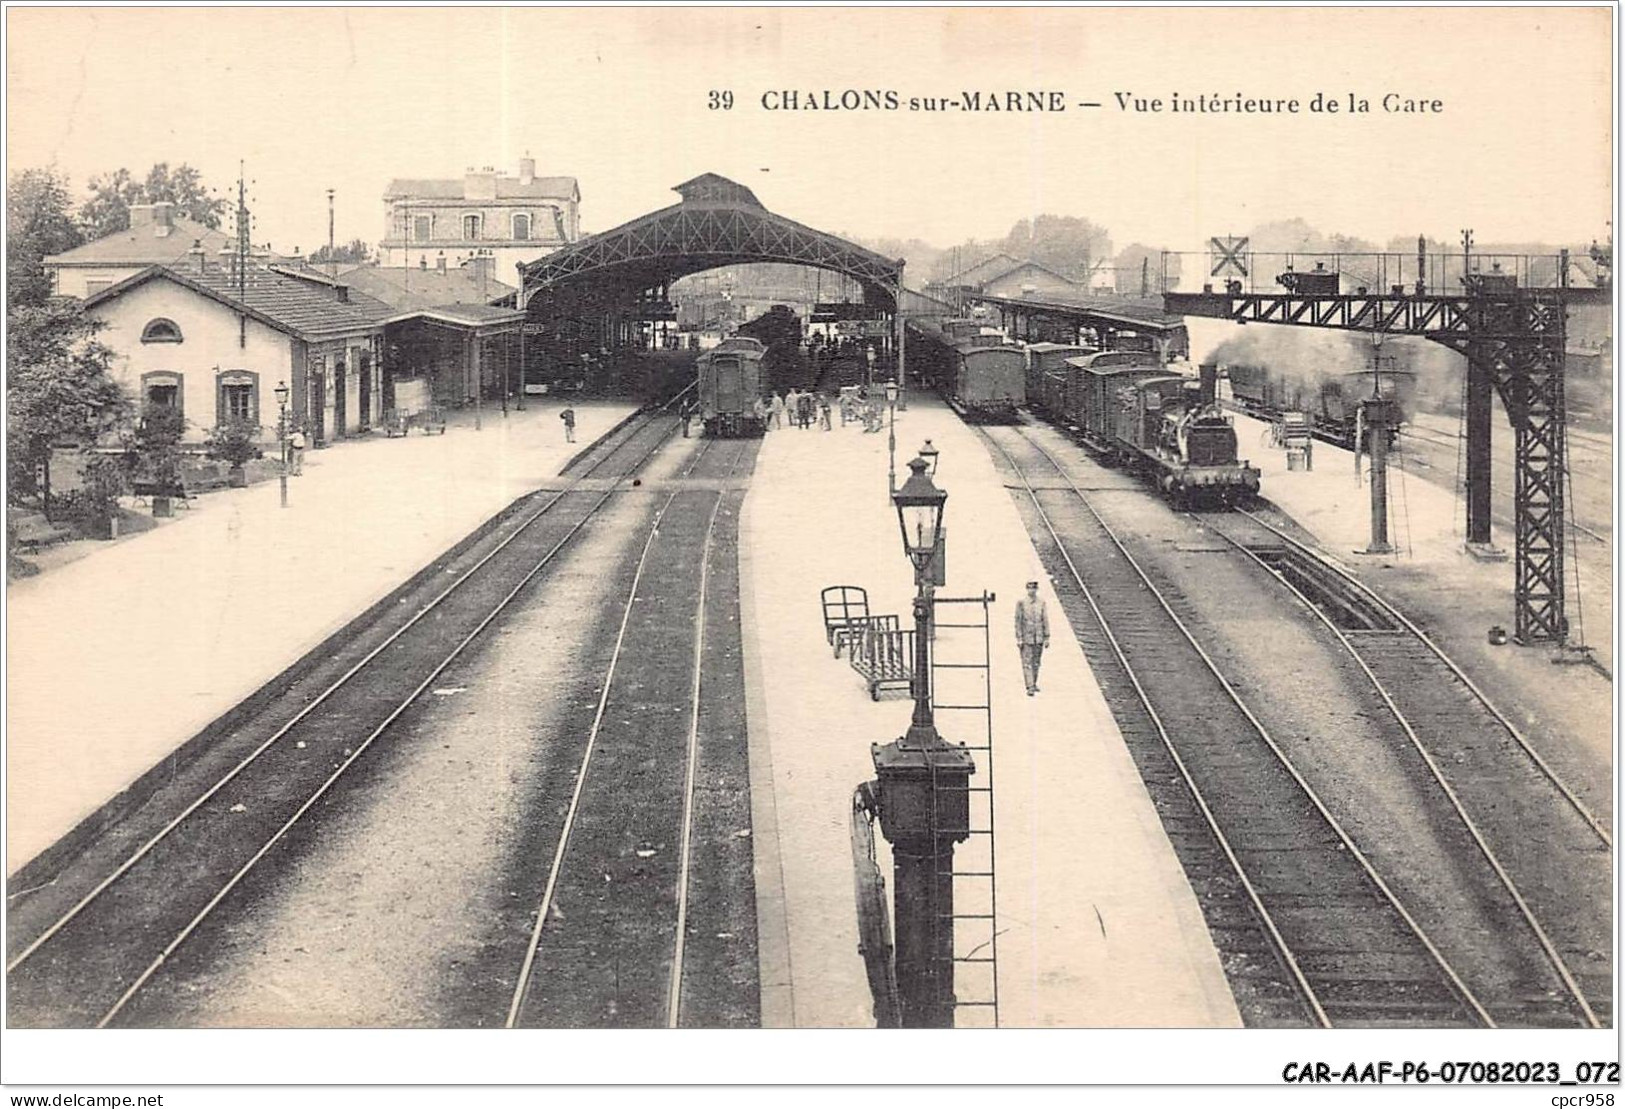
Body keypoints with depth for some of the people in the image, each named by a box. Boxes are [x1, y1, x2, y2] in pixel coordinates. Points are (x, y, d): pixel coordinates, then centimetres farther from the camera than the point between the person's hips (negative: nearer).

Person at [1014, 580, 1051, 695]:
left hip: (1039, 638, 3)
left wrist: (1047, 638, 4)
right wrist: (1019, 638, -8)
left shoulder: (1041, 602, 3)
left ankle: (1034, 684, 24)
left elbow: (1045, 620, 6)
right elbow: (1018, 621, -5)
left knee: (1036, 662, 11)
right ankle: (1030, 687, -7)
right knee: (1027, 663, -6)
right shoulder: (1021, 602, -6)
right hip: (1026, 637, -3)